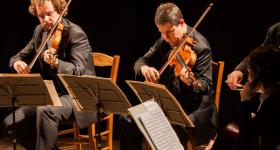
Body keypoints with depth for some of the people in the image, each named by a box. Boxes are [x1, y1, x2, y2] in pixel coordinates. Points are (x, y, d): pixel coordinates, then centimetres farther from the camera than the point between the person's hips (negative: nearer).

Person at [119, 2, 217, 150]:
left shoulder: (200, 47, -17)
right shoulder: (165, 41, 3)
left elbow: (206, 85, -21)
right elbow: (141, 61, 6)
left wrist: (191, 82, -45)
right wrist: (144, 68, -20)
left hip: (194, 109, -7)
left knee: (175, 129, -37)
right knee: (126, 121, -8)